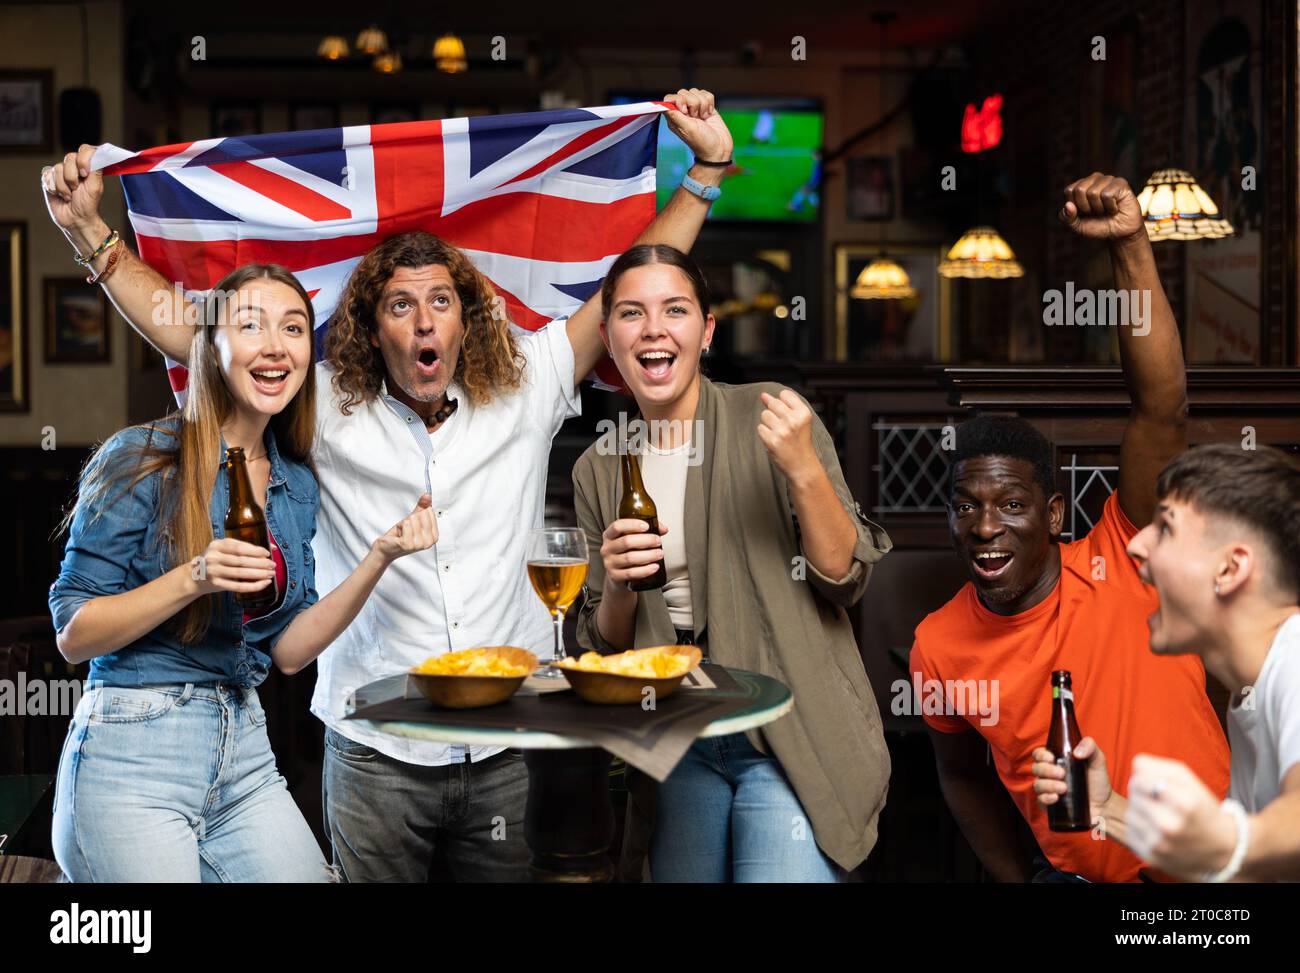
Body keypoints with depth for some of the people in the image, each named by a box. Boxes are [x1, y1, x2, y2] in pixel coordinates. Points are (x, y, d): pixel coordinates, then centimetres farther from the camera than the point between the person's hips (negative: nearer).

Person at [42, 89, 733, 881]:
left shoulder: (524, 393, 2)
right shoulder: (325, 411, 0)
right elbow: (188, 329, 0)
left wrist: (708, 168, 0)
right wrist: (88, 230, -6)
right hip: (377, 755, -1)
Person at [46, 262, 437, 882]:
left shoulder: (296, 486, 8)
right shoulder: (142, 460, -10)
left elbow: (288, 650, 6)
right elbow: (73, 635, -10)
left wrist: (379, 558, -5)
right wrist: (193, 579, -24)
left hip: (244, 754, 6)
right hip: (132, 760, -6)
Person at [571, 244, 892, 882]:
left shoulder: (769, 420, -4)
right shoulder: (598, 470, 7)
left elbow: (846, 578, -6)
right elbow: (605, 645, 10)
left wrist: (805, 470, -21)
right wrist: (618, 584, -11)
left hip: (790, 739, -3)